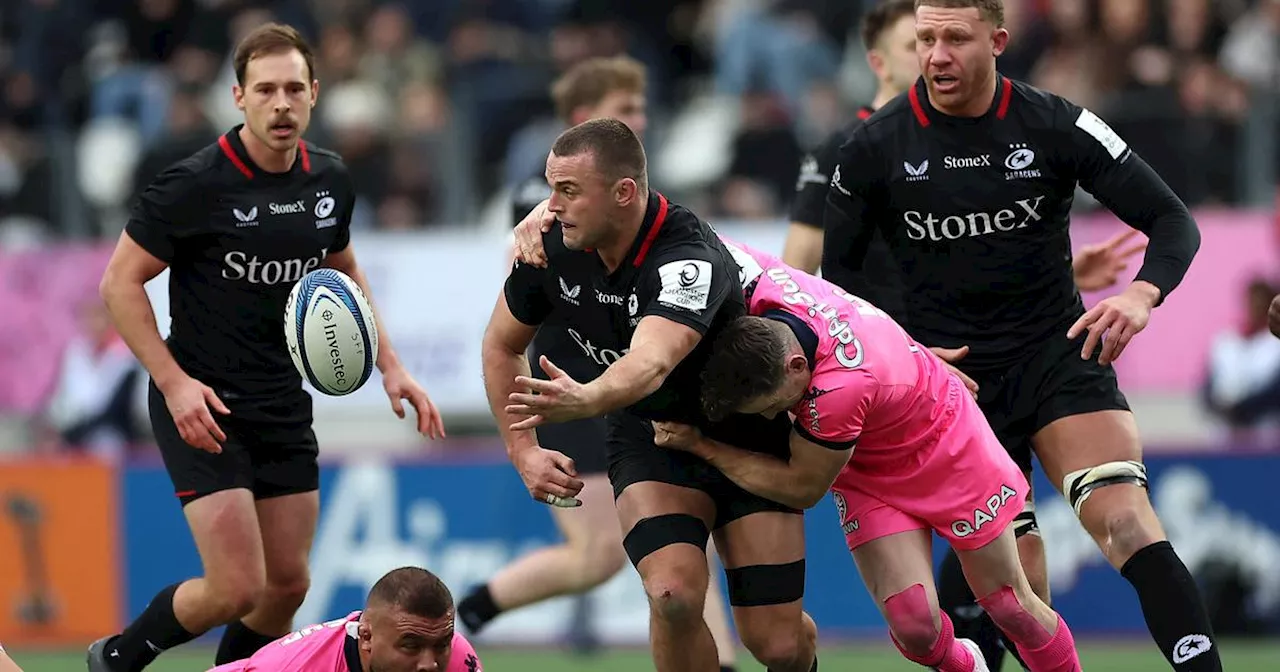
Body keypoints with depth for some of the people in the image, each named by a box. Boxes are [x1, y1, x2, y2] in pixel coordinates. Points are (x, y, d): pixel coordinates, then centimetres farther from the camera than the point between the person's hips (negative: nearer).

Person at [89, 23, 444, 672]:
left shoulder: (330, 180, 2)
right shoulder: (196, 184, -16)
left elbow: (343, 268, 22)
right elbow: (120, 282, -11)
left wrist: (389, 364, 12)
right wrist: (174, 382, -19)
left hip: (284, 405, 6)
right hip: (201, 404, -6)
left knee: (287, 584, 8)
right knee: (238, 588, -13)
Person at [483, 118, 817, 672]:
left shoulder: (690, 258, -33)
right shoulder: (553, 247, -15)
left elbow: (650, 363, -53)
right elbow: (502, 345, 5)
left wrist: (584, 400, -72)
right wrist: (523, 451, -4)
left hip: (743, 435, -3)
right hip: (645, 438, 3)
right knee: (674, 596, -25)